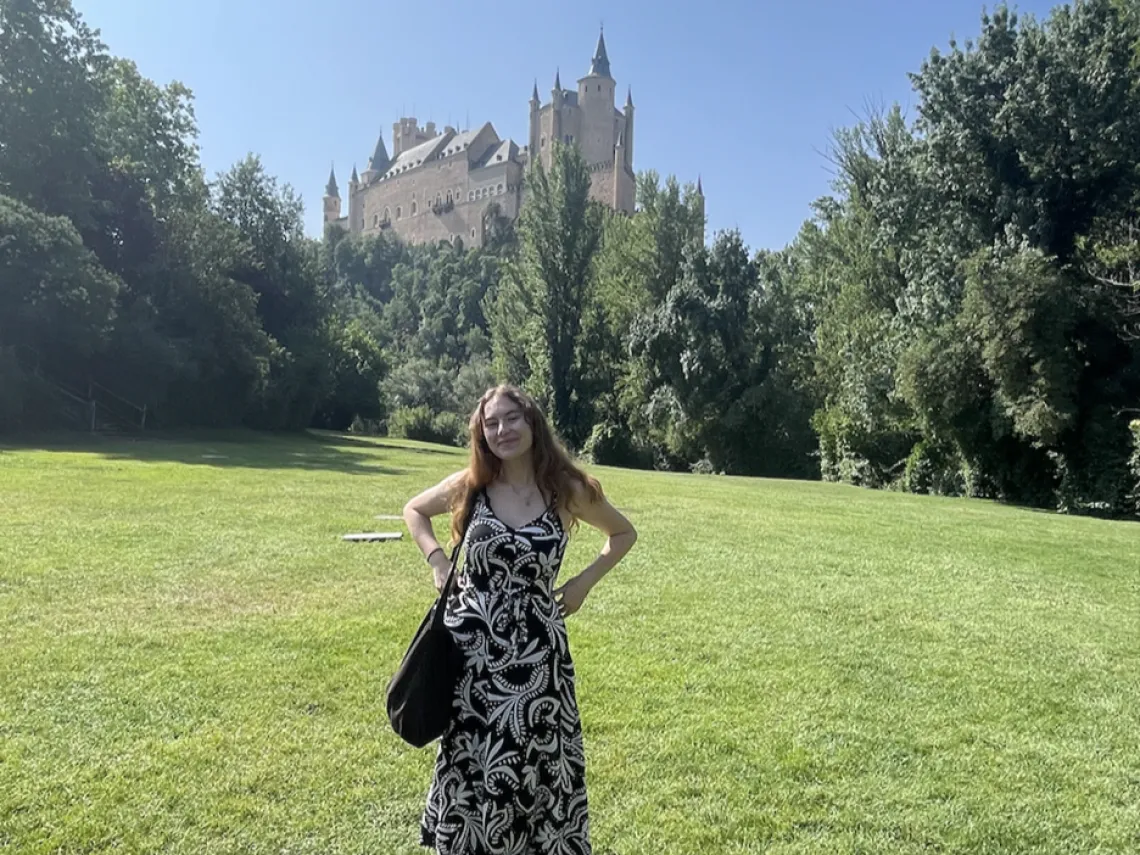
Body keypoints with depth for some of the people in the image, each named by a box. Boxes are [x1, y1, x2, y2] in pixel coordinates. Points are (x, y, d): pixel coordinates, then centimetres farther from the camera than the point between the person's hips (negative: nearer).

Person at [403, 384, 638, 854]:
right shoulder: (469, 485, -2)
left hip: (535, 650, -1)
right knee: (470, 761, 14)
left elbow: (623, 533, 11)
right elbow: (414, 510, 16)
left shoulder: (568, 491, -5)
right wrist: (437, 561, 2)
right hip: (471, 647, 1)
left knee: (536, 763, 9)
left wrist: (585, 581, 0)